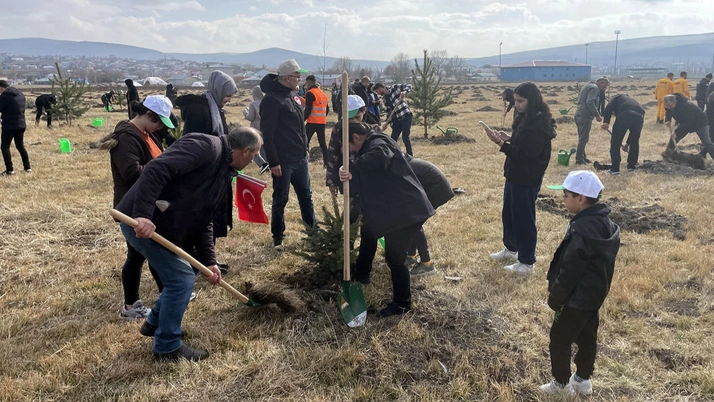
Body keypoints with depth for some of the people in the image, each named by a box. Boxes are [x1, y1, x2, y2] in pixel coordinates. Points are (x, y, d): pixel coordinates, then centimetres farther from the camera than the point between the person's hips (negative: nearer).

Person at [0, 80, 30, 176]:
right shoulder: (20, 94, 10)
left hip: (9, 126, -7)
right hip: (21, 125, 7)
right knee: (20, 146, 17)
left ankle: (9, 170, -1)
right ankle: (27, 167, 18)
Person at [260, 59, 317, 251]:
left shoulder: (293, 95, 11)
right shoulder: (272, 99, -16)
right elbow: (267, 133, -19)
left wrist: (305, 148, 19)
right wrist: (273, 162, -20)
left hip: (300, 158, 8)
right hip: (283, 161, -8)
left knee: (306, 196, 17)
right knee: (280, 199, 4)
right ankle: (278, 237, 17)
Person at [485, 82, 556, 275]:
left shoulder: (539, 124, -21)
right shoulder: (526, 119, 9)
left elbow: (526, 153, -24)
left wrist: (501, 143, -26)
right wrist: (508, 139, 0)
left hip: (527, 180, -10)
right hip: (515, 176, 10)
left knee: (523, 219, 0)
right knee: (508, 214, 21)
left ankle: (527, 262, 11)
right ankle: (511, 248, 41)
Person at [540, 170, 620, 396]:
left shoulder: (582, 229, -29)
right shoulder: (605, 223, 1)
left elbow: (570, 270, -25)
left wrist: (555, 297, -12)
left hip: (577, 298, -9)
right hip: (595, 295, 9)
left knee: (559, 338, 7)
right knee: (587, 337, 21)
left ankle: (561, 384, 20)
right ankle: (583, 379, 35)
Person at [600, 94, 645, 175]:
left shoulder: (618, 97, 33)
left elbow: (609, 107, 6)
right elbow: (634, 129, 44)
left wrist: (605, 121, -4)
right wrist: (627, 143, 52)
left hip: (624, 115, -5)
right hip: (639, 116, 5)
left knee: (615, 142, 7)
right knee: (634, 142, 26)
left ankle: (615, 169, 8)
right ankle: (631, 166, 33)